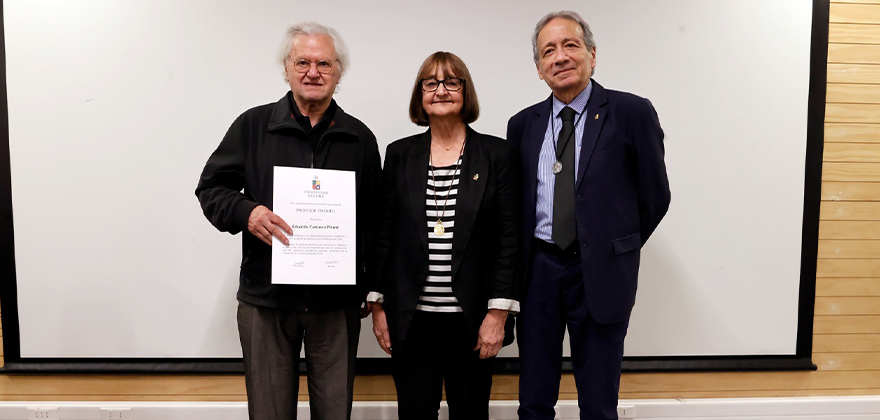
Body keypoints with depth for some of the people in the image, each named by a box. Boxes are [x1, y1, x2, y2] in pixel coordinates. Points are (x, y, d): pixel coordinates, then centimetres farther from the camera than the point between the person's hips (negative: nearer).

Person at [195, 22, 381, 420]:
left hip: (337, 300, 1)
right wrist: (245, 212, -16)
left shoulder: (360, 138, 7)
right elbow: (210, 188, 5)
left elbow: (374, 217, 10)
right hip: (266, 297, -1)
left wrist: (369, 287, 3)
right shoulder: (253, 125, 3)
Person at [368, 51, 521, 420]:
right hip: (411, 316, 1)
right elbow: (384, 234, 7)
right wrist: (378, 306, 5)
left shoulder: (497, 154, 0)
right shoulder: (399, 154, 5)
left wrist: (498, 313, -8)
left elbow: (509, 239, -3)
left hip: (471, 316, -1)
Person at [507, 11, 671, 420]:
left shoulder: (632, 113, -6)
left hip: (601, 274, -2)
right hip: (538, 269, 3)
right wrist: (524, 259, 6)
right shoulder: (523, 124, 5)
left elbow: (655, 196, 0)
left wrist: (614, 247, 6)